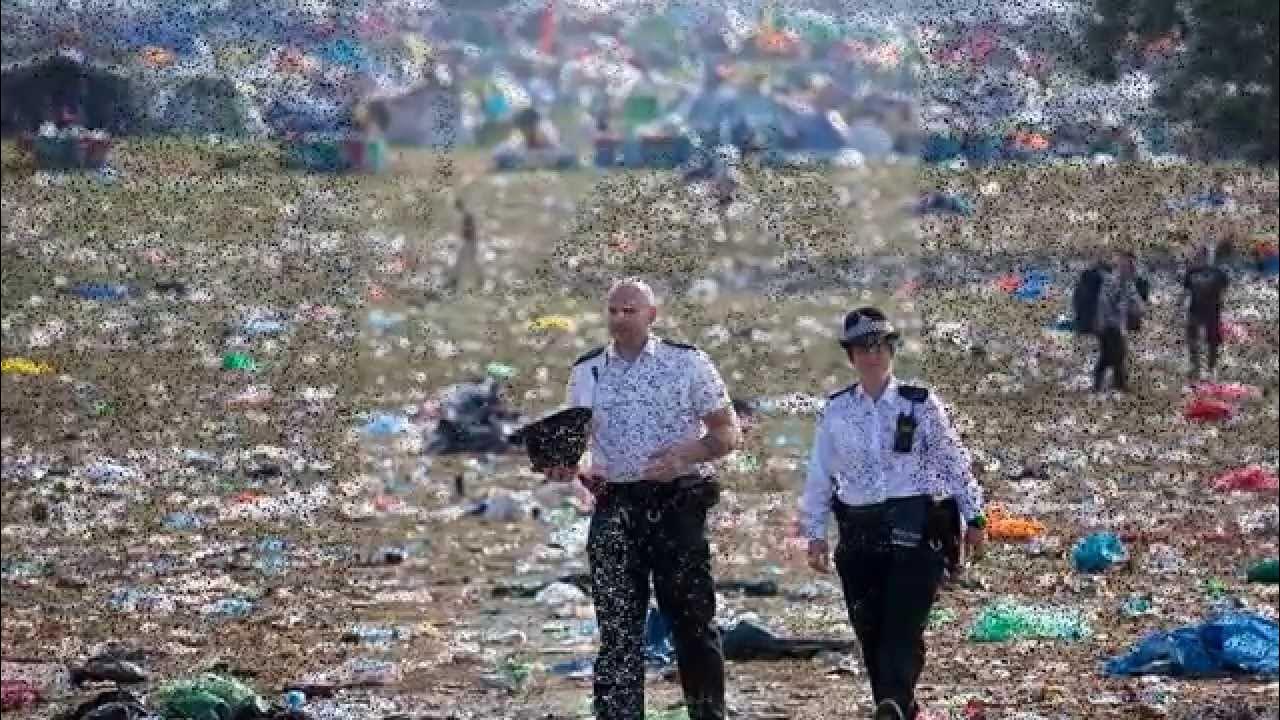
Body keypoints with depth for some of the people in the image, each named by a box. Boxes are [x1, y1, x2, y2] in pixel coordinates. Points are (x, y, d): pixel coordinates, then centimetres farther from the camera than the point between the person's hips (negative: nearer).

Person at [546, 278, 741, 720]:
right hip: (613, 506, 2)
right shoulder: (586, 373, 10)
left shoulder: (687, 364, 1)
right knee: (617, 628, -1)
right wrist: (569, 466, -9)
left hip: (677, 503, -2)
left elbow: (727, 432, 2)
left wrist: (685, 456, -16)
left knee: (692, 619, 1)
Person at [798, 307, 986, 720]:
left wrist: (973, 517, 5)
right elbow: (819, 477, 11)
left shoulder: (920, 404, 2)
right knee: (871, 634, 4)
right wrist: (814, 535, 8)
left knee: (903, 630, -14)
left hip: (915, 530, -3)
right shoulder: (836, 412, 8)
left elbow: (953, 462, 6)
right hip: (860, 535, 3)